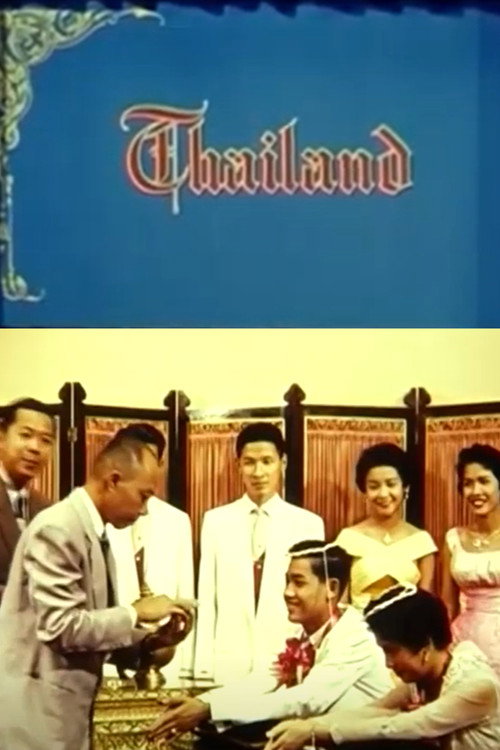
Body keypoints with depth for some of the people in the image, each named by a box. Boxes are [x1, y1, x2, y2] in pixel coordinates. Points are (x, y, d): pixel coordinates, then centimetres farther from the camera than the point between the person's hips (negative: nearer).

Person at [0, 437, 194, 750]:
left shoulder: (95, 534, 12)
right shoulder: (56, 529, -17)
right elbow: (60, 626, -23)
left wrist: (148, 643, 1)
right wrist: (135, 613, -15)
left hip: (65, 706, 9)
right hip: (37, 707, -9)